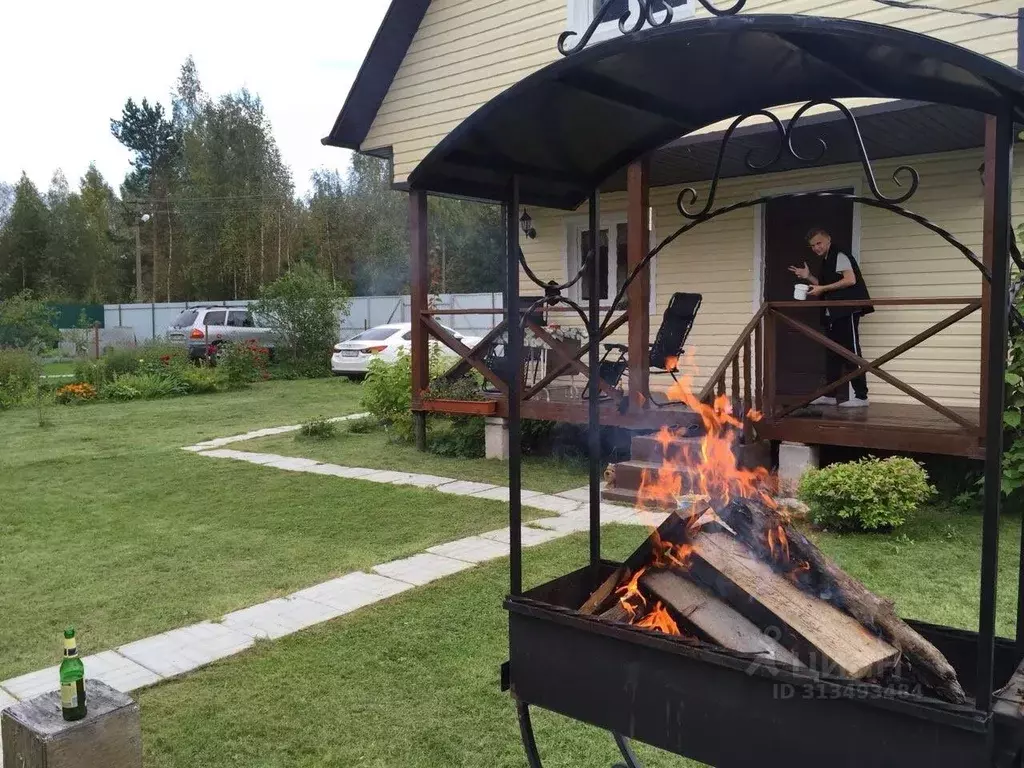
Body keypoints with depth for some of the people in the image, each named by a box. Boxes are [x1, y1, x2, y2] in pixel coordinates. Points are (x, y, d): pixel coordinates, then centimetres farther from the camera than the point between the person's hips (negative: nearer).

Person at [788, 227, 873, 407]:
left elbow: (851, 280, -19)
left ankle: (861, 396, -6)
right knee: (832, 354, 10)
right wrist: (808, 277, 11)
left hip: (847, 311, -9)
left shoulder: (840, 256, -7)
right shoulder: (824, 262, 19)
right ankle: (829, 395, 14)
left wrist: (822, 289, -17)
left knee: (851, 352, -9)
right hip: (832, 314, 10)